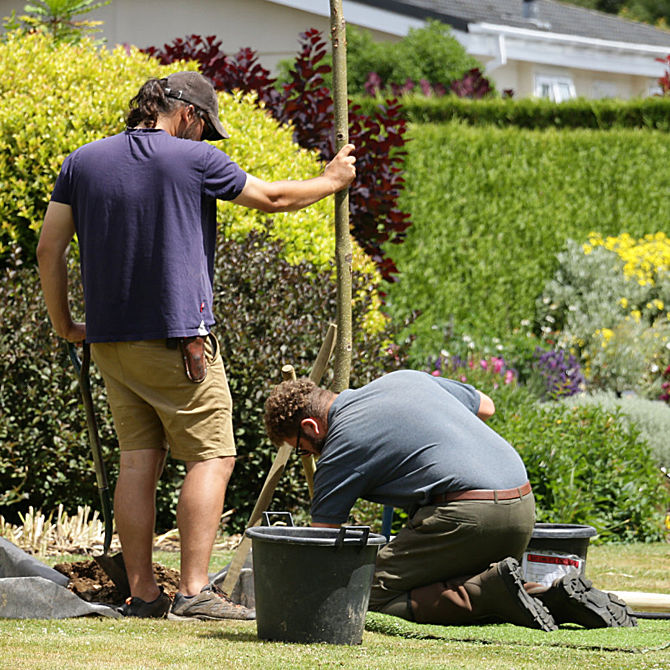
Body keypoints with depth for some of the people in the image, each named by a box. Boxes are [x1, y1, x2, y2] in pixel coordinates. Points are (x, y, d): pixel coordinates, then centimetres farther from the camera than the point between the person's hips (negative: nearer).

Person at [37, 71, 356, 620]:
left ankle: (142, 593, 7)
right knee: (212, 457, -2)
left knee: (138, 458, 9)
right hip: (176, 337, -6)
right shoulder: (194, 159, -5)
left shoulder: (83, 162, 8)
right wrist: (332, 180, 23)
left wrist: (63, 323, 20)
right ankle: (195, 591, -11)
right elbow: (274, 198, 5)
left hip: (109, 338, 6)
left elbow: (49, 250, 9)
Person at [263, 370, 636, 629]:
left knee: (377, 598, -5)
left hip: (468, 512, -9)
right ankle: (560, 599, 1)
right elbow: (486, 407, 34)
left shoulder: (341, 446, 1)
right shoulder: (404, 378, 21)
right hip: (523, 504, 9)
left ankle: (496, 591, -20)